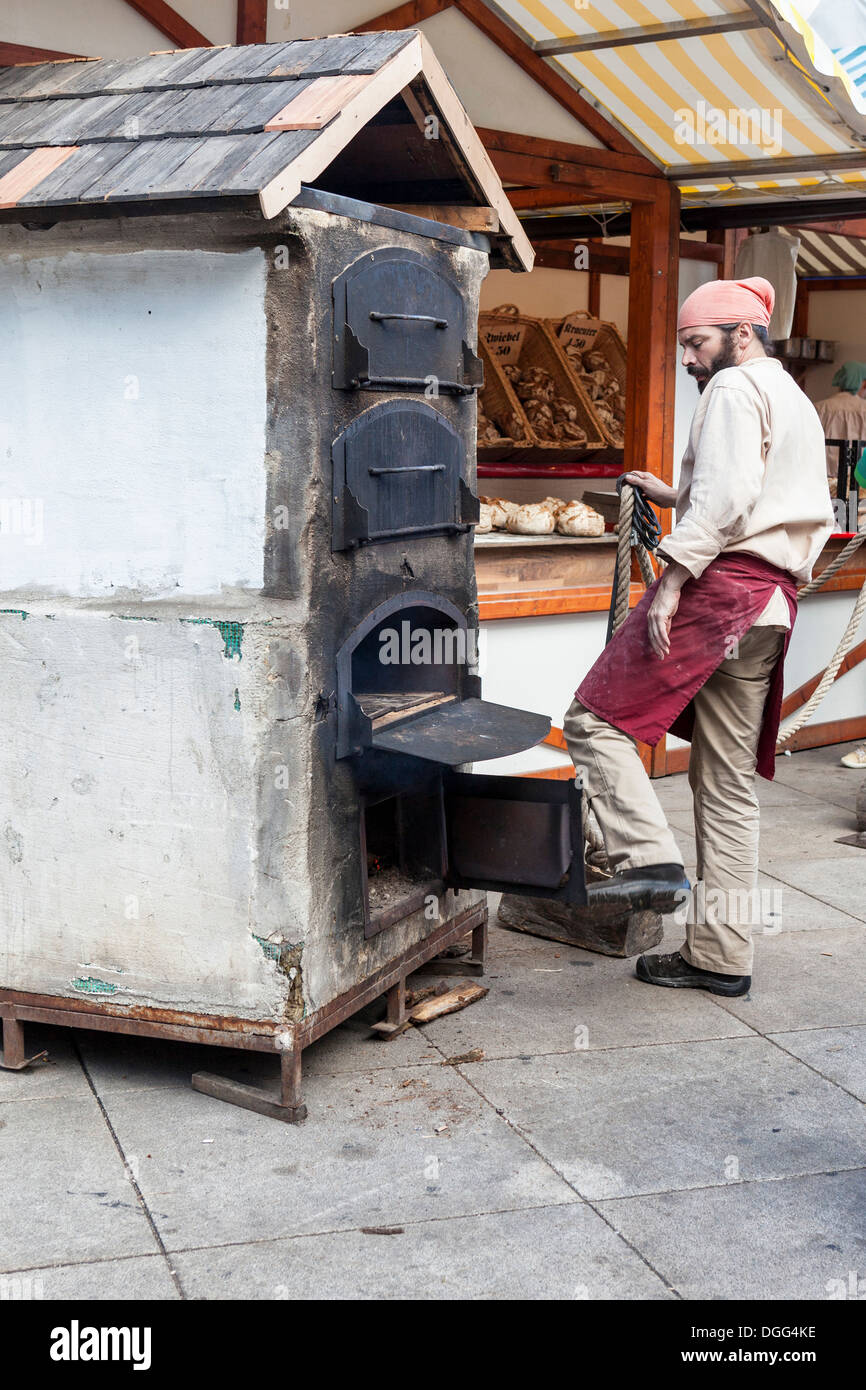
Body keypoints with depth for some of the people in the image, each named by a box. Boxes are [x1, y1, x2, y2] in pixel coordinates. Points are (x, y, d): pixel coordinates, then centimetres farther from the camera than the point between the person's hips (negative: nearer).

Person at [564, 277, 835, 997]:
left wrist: (673, 576, -21)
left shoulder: (735, 387, -2)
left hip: (717, 586, -9)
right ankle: (721, 955, 11)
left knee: (594, 719, -5)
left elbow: (725, 496, -16)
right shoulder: (799, 403, 27)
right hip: (771, 604, 9)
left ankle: (651, 860, -18)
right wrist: (676, 495, 31)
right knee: (728, 781, 9)